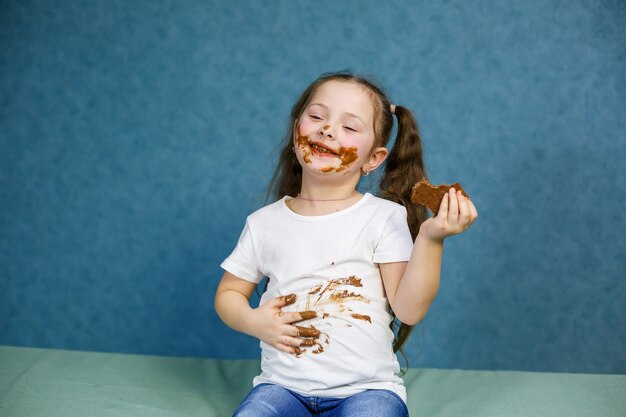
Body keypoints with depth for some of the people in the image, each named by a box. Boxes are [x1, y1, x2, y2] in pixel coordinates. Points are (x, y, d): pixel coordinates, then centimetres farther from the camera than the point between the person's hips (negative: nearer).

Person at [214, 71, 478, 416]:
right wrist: (253, 322, -7)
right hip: (284, 385, 2)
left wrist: (430, 239, -21)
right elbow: (228, 293, 14)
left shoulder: (387, 217, -3)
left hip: (366, 386, -1)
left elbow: (409, 309, -9)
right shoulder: (264, 223, 5)